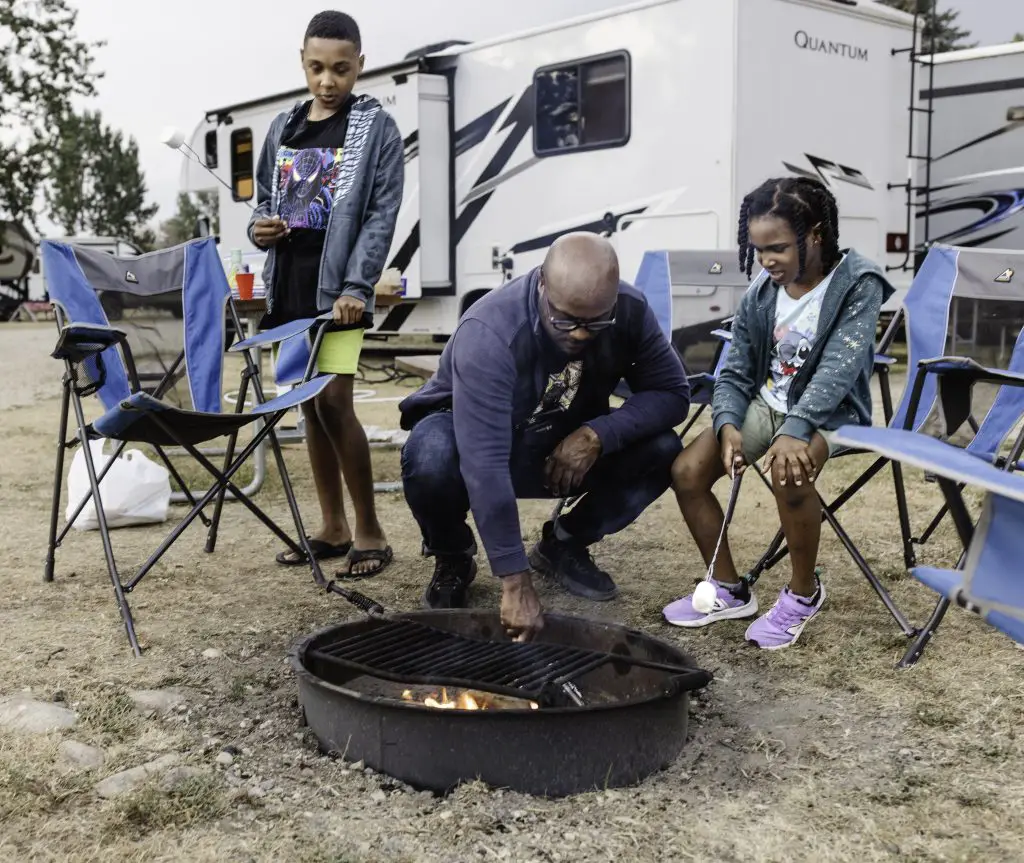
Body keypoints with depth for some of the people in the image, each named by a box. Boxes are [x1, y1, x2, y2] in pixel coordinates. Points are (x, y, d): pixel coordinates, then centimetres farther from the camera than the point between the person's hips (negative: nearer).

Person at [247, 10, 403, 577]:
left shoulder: (376, 128, -1)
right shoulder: (283, 128, 14)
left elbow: (382, 215, -7)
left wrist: (355, 288, -17)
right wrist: (259, 228, -2)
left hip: (338, 292, -6)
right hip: (288, 290, 6)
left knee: (334, 404, -12)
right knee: (309, 407, 8)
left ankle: (369, 532, 0)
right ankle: (333, 528, 18)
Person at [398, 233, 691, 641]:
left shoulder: (631, 311, -20)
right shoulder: (489, 333, -35)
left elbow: (672, 393, -13)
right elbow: (485, 465, -41)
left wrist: (596, 435, -31)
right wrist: (516, 584, -44)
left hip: (566, 446, 4)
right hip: (471, 436, -4)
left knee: (662, 450, -20)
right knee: (431, 459, -37)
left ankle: (564, 544, 6)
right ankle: (453, 557, -3)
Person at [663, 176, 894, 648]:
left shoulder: (859, 283, -16)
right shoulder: (761, 292, -1)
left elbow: (838, 369, -26)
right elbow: (735, 374, 1)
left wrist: (794, 431, -39)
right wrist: (728, 426, -20)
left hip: (829, 411, -5)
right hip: (765, 404, 6)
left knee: (790, 473, -36)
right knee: (687, 471, -13)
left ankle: (803, 591, -10)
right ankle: (729, 589, 6)